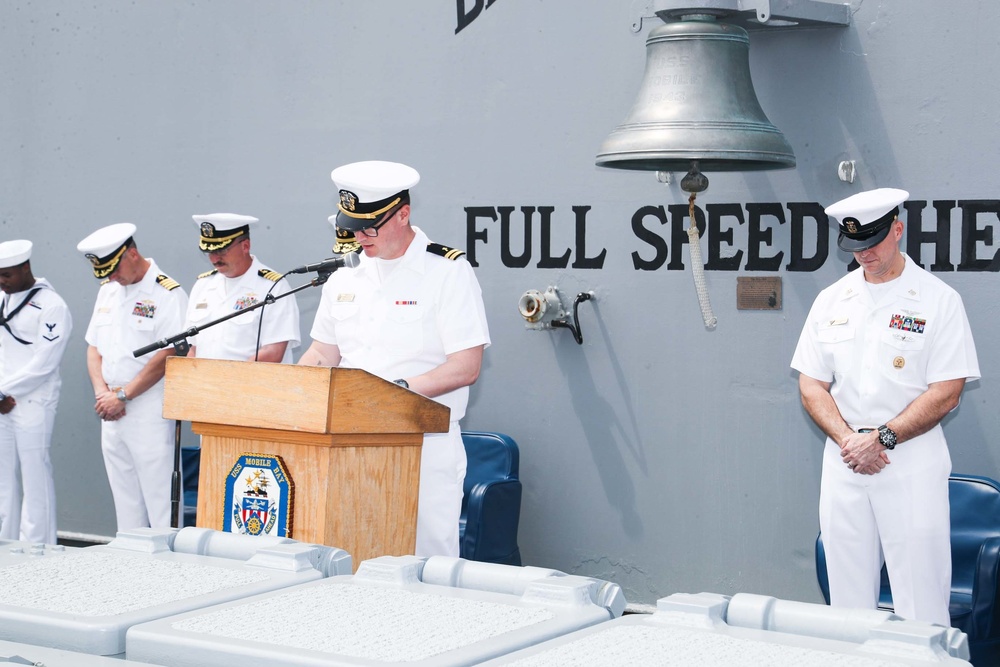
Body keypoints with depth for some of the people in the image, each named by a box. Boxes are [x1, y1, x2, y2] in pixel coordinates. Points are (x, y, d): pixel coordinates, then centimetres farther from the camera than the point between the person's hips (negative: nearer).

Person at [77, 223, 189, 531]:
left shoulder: (167, 294, -9)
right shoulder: (108, 290, 14)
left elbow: (166, 356, -16)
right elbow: (93, 347, 15)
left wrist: (122, 396, -15)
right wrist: (102, 393, -2)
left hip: (151, 414, -7)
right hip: (111, 414, 7)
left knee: (159, 500, -7)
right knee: (125, 502, 12)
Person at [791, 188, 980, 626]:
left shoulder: (937, 300, -1)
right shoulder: (831, 300, 11)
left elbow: (946, 393, -6)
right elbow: (811, 386, 9)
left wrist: (883, 437, -15)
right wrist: (848, 439, -8)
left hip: (912, 466, -4)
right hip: (843, 465, 4)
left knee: (921, 610, -6)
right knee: (847, 606, 7)